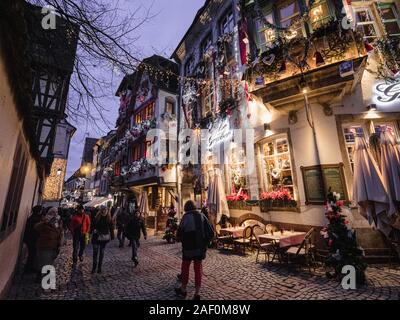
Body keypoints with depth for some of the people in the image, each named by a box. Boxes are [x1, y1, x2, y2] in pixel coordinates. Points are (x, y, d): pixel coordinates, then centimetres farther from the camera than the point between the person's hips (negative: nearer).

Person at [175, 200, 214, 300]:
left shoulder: (186, 216, -12)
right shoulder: (202, 216, -1)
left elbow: (179, 234, -11)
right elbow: (211, 233, -3)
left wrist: (184, 241, 9)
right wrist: (204, 243, 7)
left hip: (188, 248, -3)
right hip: (200, 248, 3)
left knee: (185, 268, 16)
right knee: (198, 269, 15)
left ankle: (183, 290, 33)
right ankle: (197, 293, 20)